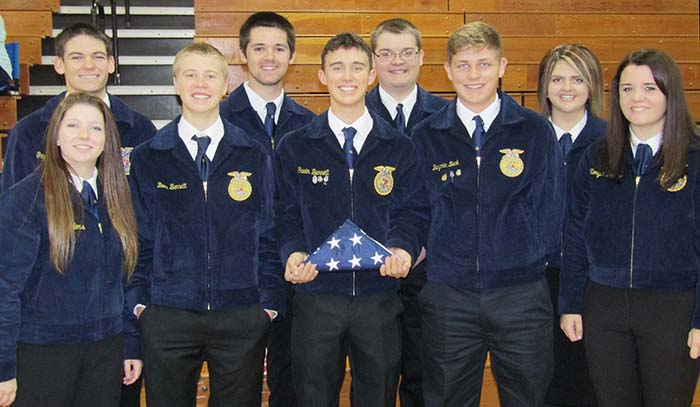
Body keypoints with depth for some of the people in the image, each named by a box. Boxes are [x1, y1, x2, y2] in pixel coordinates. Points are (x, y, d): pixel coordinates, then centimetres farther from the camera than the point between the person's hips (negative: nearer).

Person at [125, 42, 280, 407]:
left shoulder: (254, 155, 6)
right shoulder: (146, 158, 5)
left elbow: (268, 235, 7)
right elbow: (138, 237, 6)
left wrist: (268, 303, 2)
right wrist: (138, 302, 0)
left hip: (242, 318, 0)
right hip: (166, 318, 0)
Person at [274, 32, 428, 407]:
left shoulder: (399, 149, 7)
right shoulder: (294, 148, 6)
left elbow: (412, 212, 4)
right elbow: (286, 214, 3)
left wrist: (402, 249, -16)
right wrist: (293, 253, -15)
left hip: (379, 296, 1)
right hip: (316, 295, -1)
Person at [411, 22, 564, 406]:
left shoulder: (536, 131, 1)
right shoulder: (425, 137, 3)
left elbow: (548, 215, 2)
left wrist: (526, 260, -4)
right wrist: (426, 253, -4)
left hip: (521, 294, 0)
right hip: (447, 297, 1)